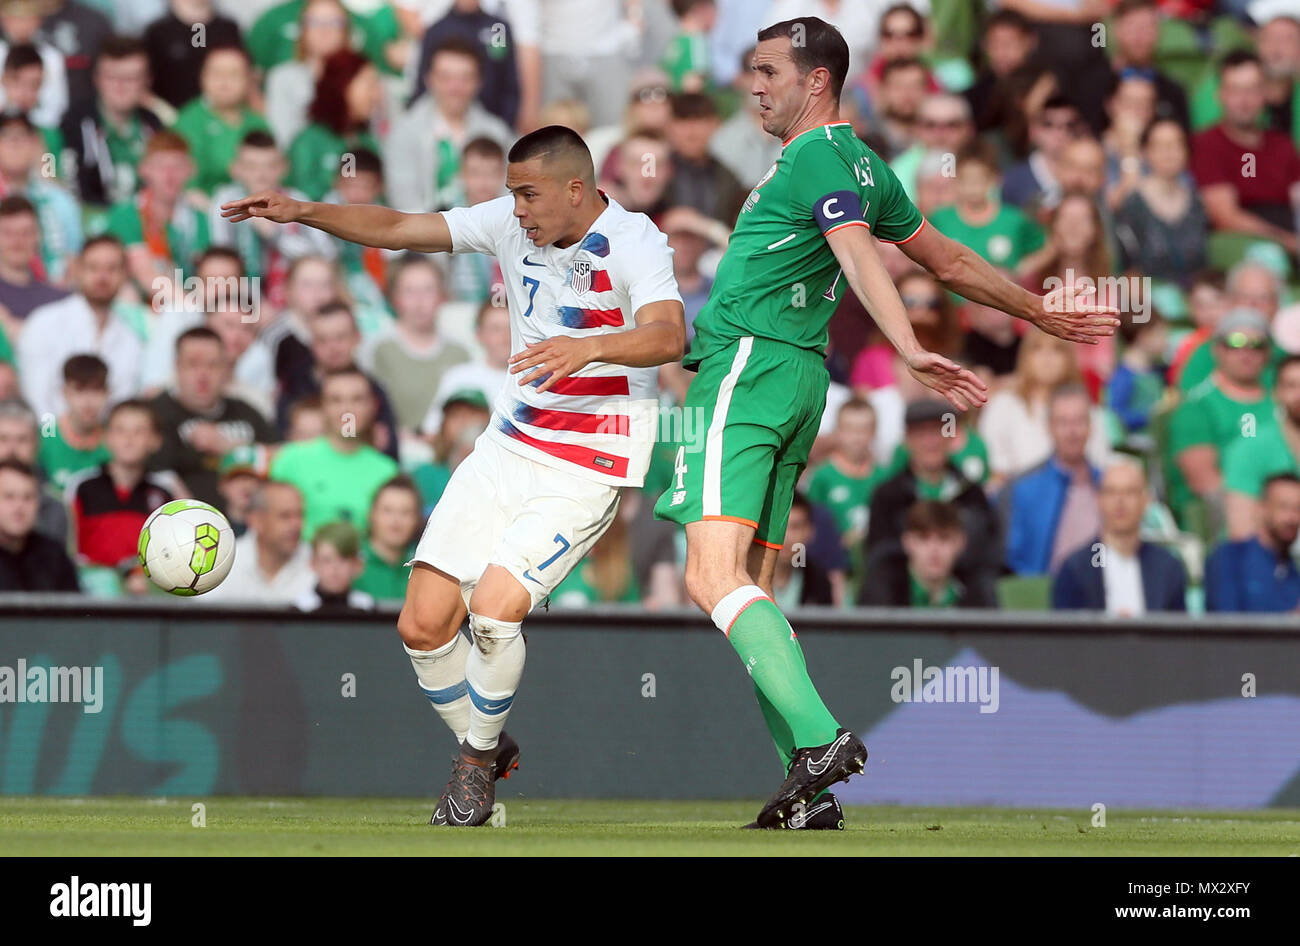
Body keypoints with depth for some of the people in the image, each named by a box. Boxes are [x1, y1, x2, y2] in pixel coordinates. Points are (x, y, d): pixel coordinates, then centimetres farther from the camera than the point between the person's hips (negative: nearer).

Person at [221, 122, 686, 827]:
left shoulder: (634, 242, -14)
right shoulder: (510, 224, 4)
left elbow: (668, 334, -31)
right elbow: (398, 229, 10)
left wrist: (588, 347, -48)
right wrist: (305, 213, -2)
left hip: (586, 470, -6)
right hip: (509, 445, 6)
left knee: (494, 611, -23)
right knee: (423, 624, -3)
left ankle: (478, 755, 5)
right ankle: (483, 753, 23)